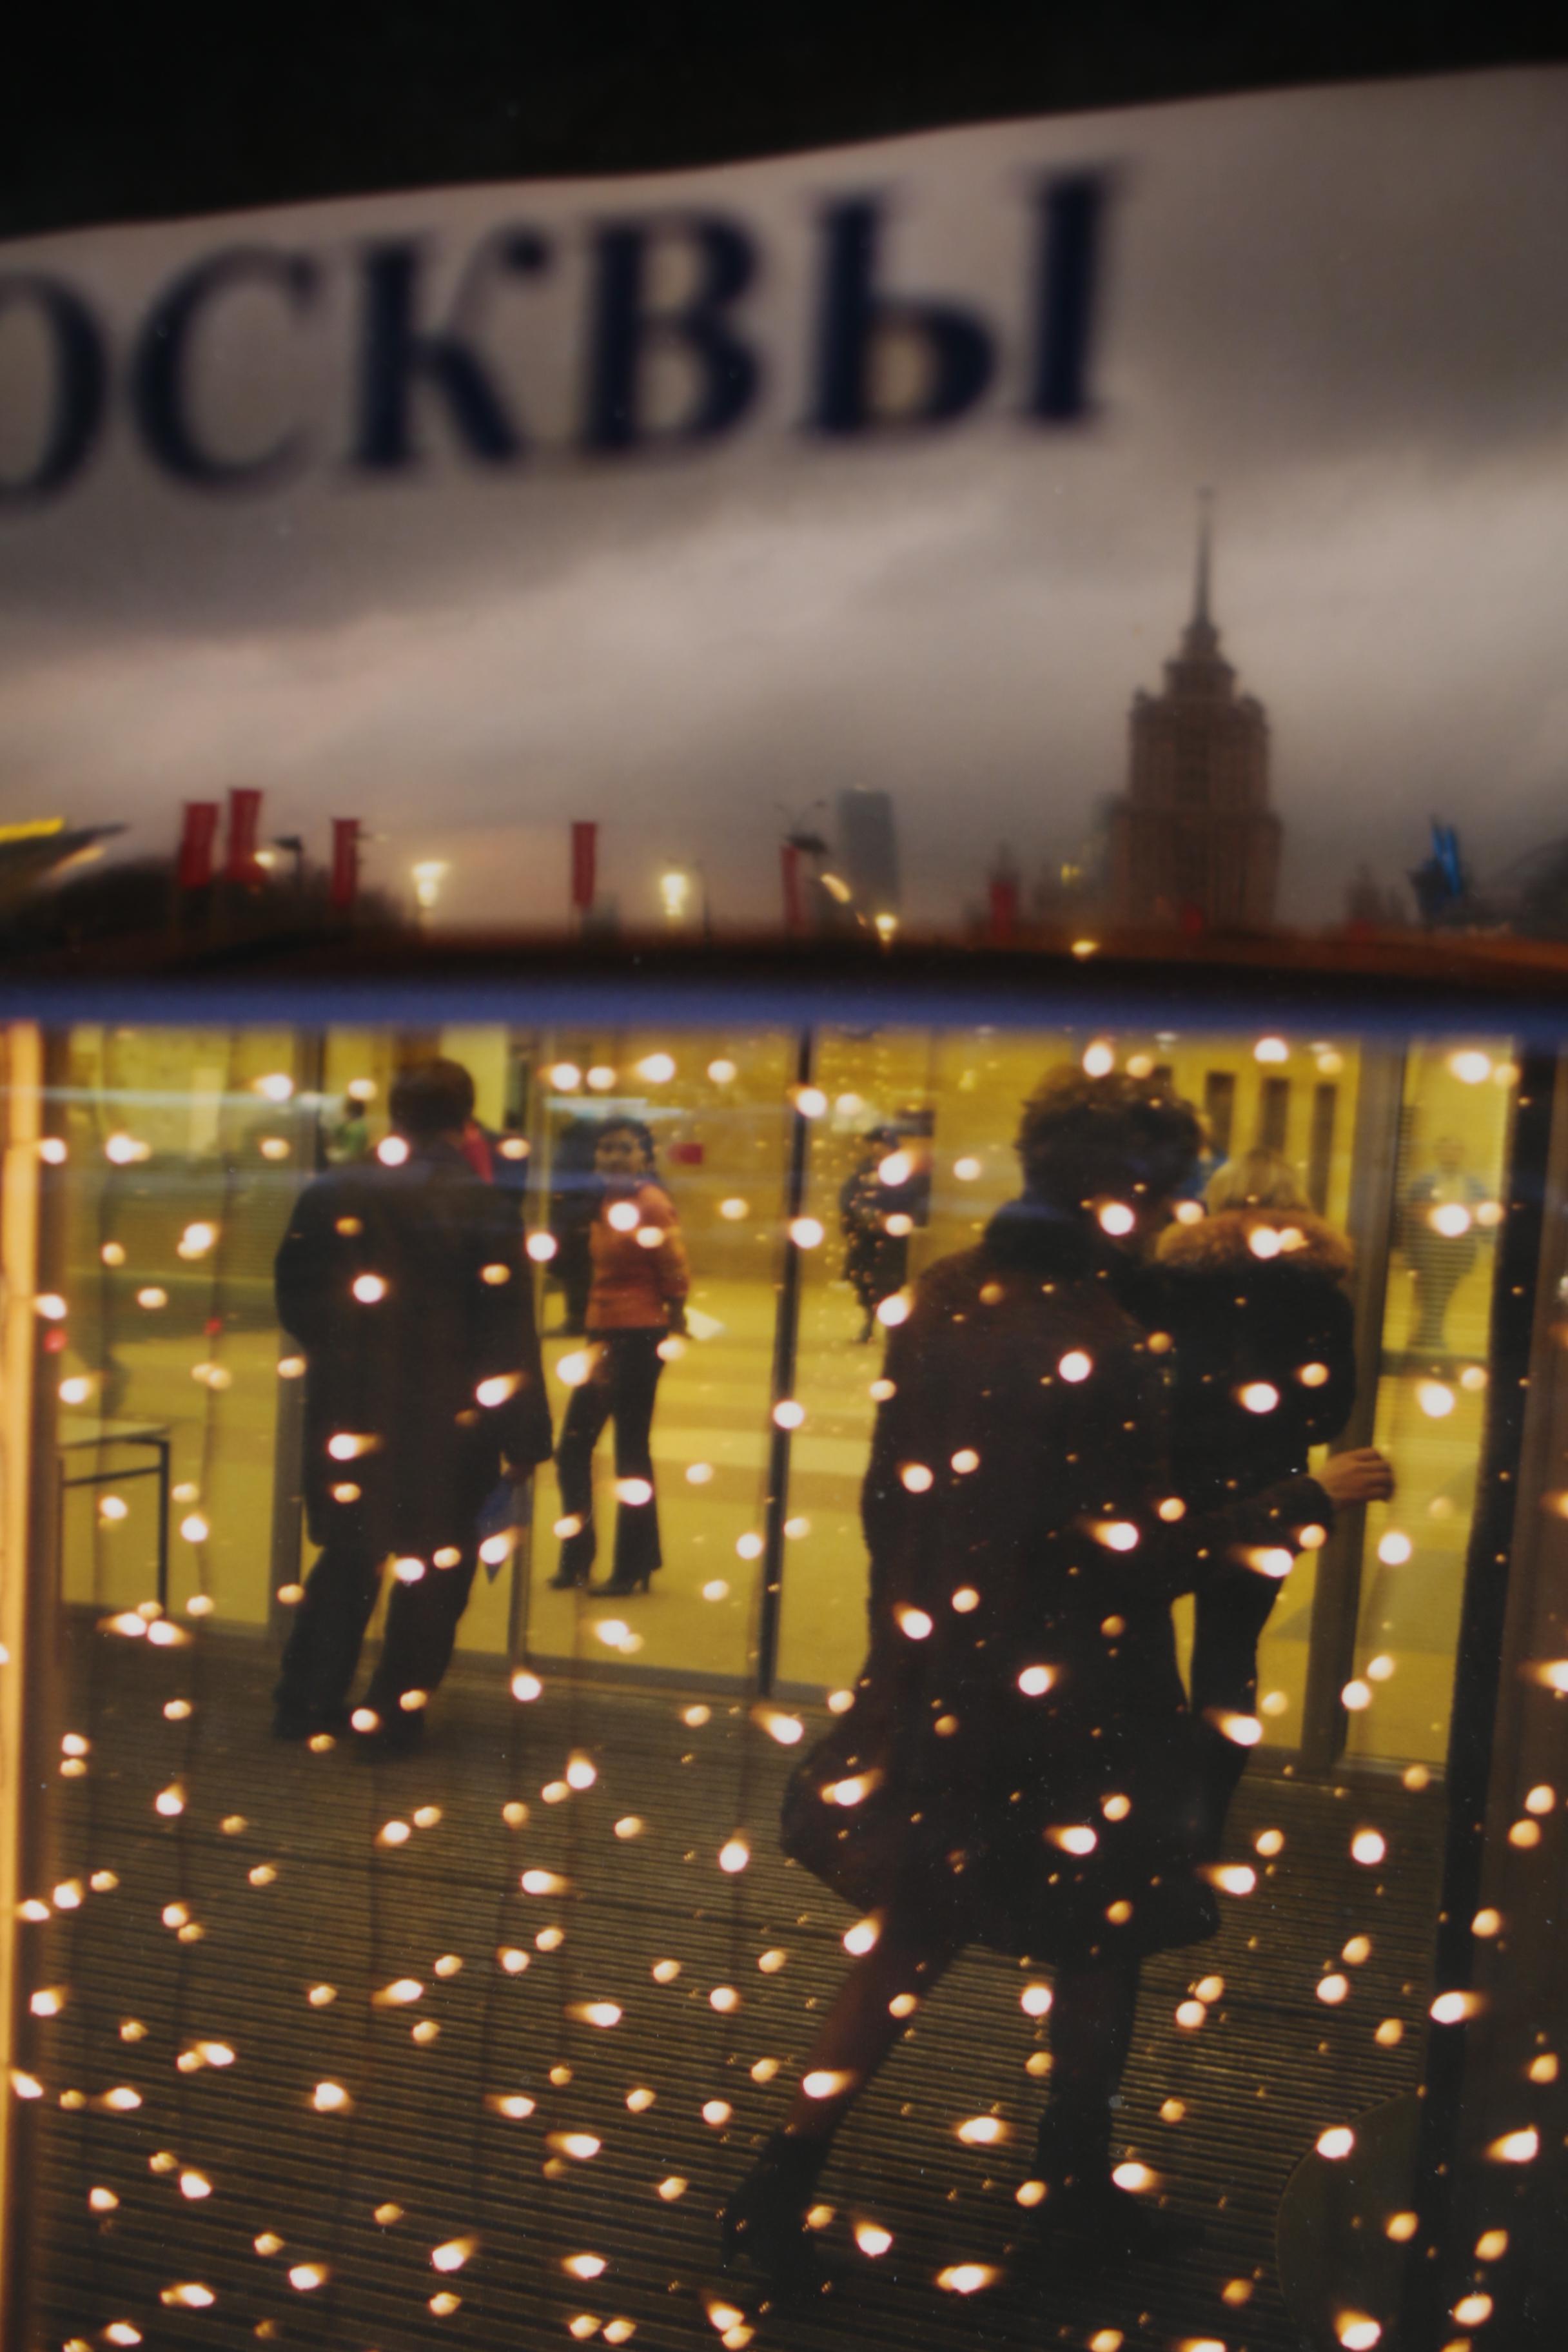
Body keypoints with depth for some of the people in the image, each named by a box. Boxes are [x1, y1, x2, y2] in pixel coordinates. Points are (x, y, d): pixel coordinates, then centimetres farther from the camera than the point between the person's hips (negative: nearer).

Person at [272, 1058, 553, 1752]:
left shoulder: (328, 1194, -2)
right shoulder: (485, 1206, -14)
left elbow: (294, 1302, 6)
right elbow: (509, 1336, -13)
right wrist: (524, 1441, -8)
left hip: (348, 1419, 4)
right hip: (447, 1426, -4)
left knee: (346, 1559, 20)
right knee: (435, 1568, 12)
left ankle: (306, 1700, 24)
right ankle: (396, 1713, 16)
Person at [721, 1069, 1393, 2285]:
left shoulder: (939, 1299, -3)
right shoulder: (1100, 1348, -25)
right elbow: (1139, 1558, -19)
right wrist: (1313, 1498, -10)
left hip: (935, 1682, 7)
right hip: (1071, 1716, -6)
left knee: (907, 1936, 21)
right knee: (1102, 1948, 20)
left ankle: (784, 2183, 27)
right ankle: (1077, 2179, 39)